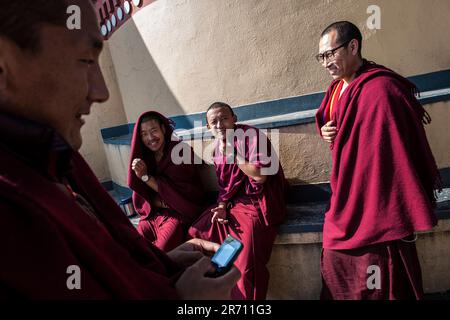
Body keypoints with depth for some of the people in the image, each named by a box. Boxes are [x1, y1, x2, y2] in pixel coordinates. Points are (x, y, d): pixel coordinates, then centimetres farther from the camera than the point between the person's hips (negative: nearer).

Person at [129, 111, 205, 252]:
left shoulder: (181, 151, -10)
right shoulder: (144, 156, 4)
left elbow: (176, 191, -15)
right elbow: (140, 194, 3)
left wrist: (146, 177, -18)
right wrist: (161, 202, -16)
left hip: (179, 212, -4)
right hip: (153, 213, 5)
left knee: (162, 252, -23)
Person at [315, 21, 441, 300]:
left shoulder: (380, 89, -20)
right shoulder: (338, 87, 6)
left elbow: (401, 152, -22)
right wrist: (326, 132, -2)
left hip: (378, 203, -8)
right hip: (347, 197, 8)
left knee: (376, 281, 6)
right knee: (337, 265, 19)